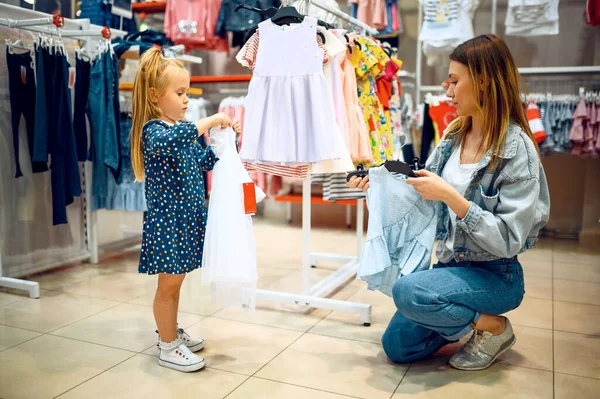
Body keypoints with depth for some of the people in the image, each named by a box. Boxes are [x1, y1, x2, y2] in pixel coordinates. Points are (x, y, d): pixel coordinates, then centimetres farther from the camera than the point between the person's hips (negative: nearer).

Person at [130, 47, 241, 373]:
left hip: (185, 217, 8)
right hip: (166, 220, -8)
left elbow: (205, 162, 18)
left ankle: (172, 334, 35)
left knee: (175, 282, 19)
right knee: (169, 284, 3)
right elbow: (167, 142, -41)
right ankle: (168, 349, 17)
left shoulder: (183, 130, 10)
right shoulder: (152, 129, -16)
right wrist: (211, 121, -36)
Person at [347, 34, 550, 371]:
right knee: (397, 346, 5)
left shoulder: (517, 150, -20)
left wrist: (451, 196, -30)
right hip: (452, 266, 7)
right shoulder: (454, 136, 0)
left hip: (496, 276, -7)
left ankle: (494, 326, -5)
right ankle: (470, 318, 25)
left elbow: (508, 241, -24)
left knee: (408, 292, -31)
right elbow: (426, 197, 8)